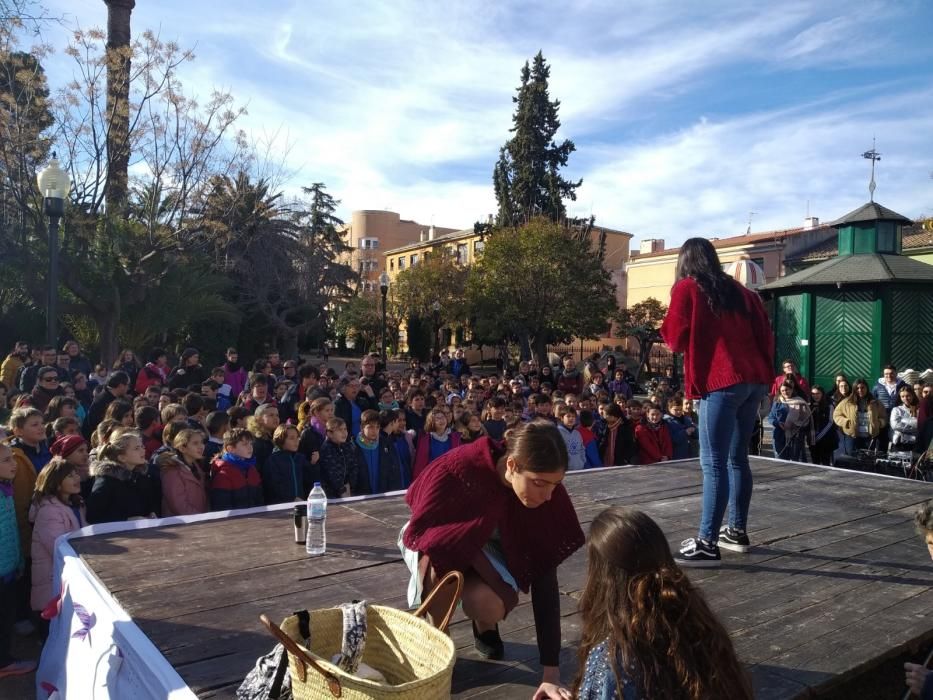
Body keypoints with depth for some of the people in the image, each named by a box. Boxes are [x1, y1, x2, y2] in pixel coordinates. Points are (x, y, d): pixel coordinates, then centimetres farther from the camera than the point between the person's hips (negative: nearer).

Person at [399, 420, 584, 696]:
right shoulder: (459, 468, -37)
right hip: (432, 539, -2)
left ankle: (485, 627, 10)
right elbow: (419, 530, -25)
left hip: (486, 546, 2)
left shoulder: (548, 494, -27)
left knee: (490, 605, -30)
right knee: (437, 559, -38)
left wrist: (551, 669, -25)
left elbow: (545, 577, -24)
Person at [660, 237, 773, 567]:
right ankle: (737, 531, 23)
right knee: (737, 459, 15)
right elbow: (765, 335, 16)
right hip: (754, 380, 7)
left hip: (721, 383, -7)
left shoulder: (686, 288, 3)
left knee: (714, 464, -7)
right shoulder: (739, 290, 19)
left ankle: (707, 544, -7)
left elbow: (675, 339, 0)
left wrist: (667, 330, 19)